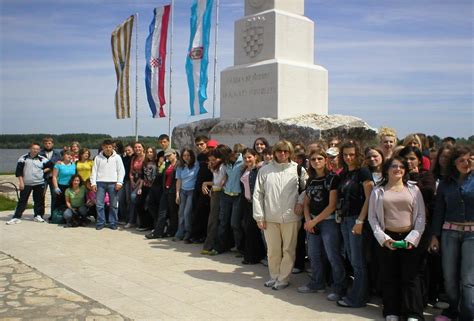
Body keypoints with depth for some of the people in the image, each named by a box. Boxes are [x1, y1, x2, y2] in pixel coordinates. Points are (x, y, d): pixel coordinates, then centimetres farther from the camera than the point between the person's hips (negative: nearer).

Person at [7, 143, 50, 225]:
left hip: (39, 183, 2)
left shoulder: (42, 159, 3)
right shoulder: (23, 158, 0)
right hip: (26, 183, -1)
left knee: (39, 200, 6)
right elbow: (18, 171, -1)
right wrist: (21, 181, -6)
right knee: (22, 200, 0)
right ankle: (16, 217, 4)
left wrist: (44, 171, -3)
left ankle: (38, 216, 19)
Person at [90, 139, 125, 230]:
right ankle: (100, 223, 10)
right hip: (100, 183, 1)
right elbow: (94, 170, 9)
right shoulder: (98, 157, 10)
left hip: (113, 183, -1)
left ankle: (113, 223, 11)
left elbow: (121, 170, 3)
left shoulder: (117, 157, 6)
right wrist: (93, 183, 1)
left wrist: (119, 182, -6)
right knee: (99, 204, -1)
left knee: (113, 204, 2)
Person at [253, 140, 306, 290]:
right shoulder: (265, 170, 2)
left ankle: (283, 278, 21)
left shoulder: (297, 169, -1)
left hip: (290, 217, -1)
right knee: (273, 250, 11)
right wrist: (259, 216, -2)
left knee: (288, 249, 7)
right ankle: (274, 276, 28)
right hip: (270, 217, 1)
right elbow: (258, 194, 2)